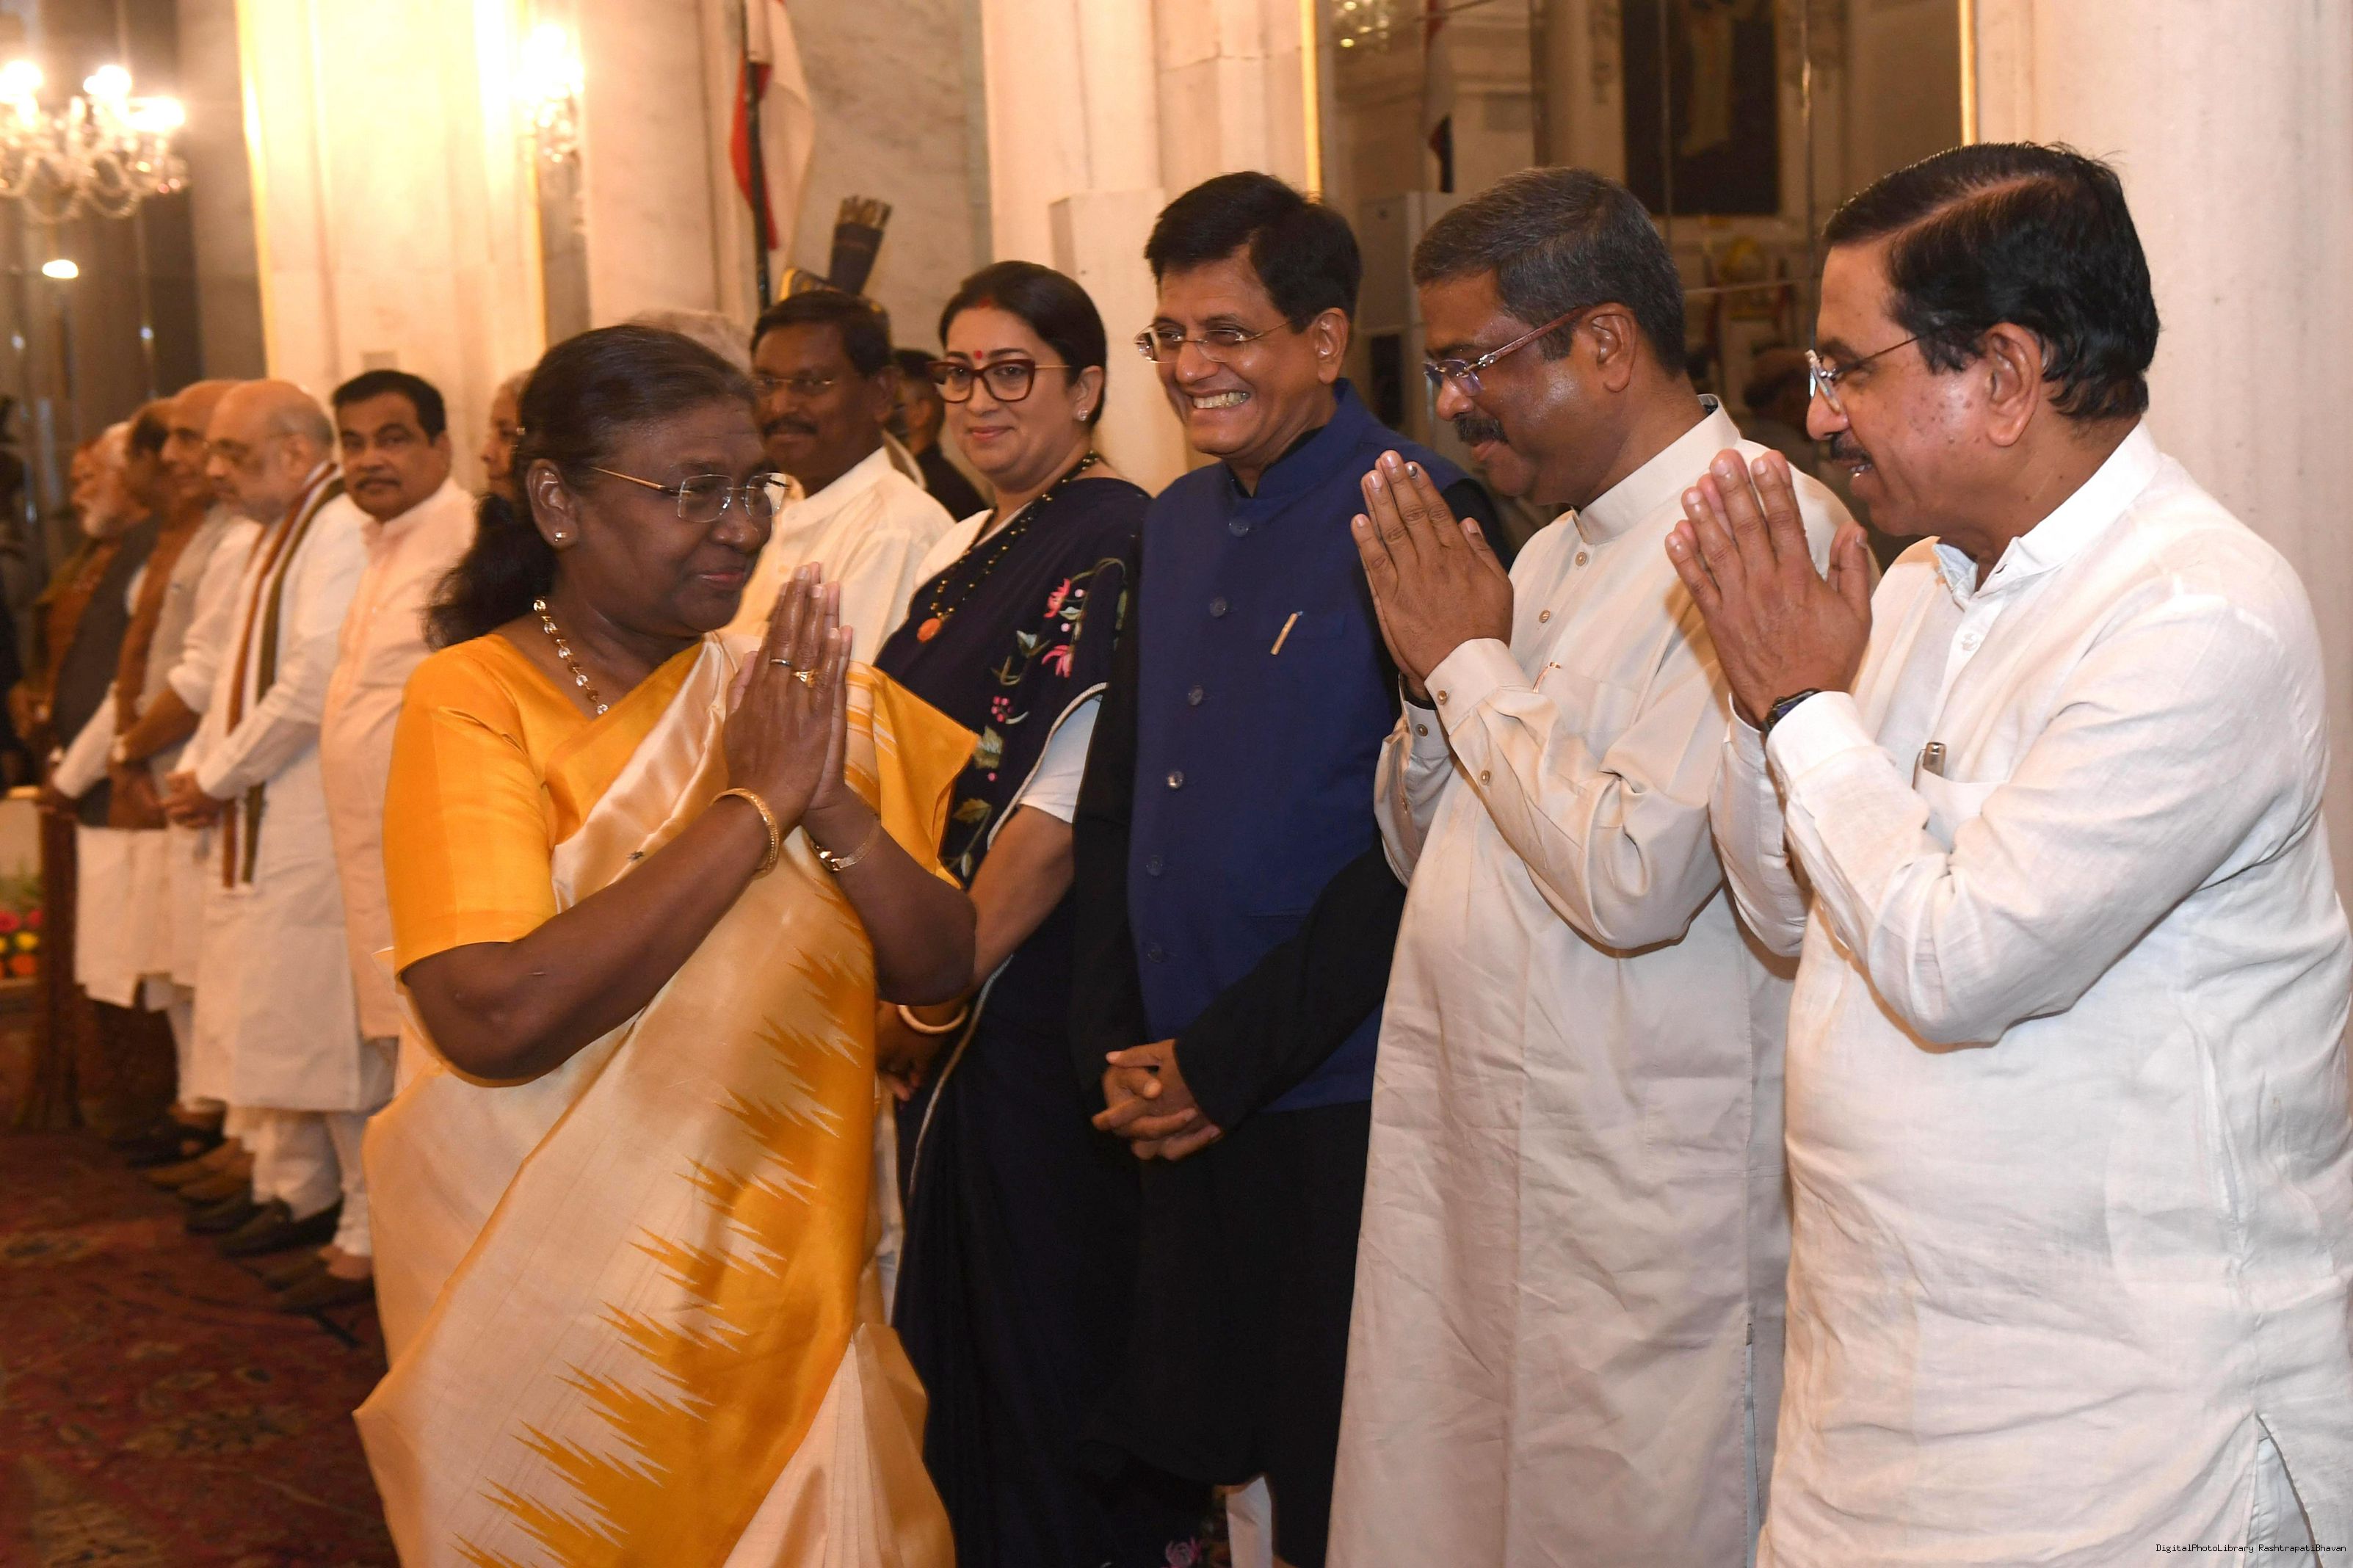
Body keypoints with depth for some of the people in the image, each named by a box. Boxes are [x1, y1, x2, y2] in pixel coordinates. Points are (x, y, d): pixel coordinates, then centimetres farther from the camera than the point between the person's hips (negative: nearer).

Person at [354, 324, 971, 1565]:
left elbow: (942, 974, 1)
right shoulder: (473, 699, -11)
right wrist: (754, 806, -22)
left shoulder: (786, 697, 3)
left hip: (792, 1300, 4)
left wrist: (837, 808, -17)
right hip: (552, 1316, -4)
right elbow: (496, 1018, -26)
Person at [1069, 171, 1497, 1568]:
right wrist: (1119, 1043, 6)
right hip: (1184, 1103, 7)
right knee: (1191, 1448, 15)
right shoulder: (1182, 522, 12)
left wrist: (1228, 1060, -14)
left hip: (1332, 1101, -7)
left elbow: (1415, 837, -17)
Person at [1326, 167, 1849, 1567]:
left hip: (1638, 1195, -8)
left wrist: (1475, 661, -12)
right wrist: (1434, 673, -1)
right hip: (1465, 1145, 8)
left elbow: (1634, 877, -25)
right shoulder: (1556, 547, 13)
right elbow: (1429, 851, 18)